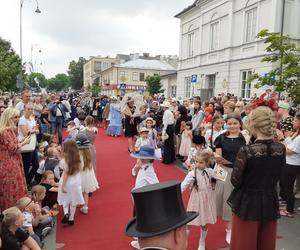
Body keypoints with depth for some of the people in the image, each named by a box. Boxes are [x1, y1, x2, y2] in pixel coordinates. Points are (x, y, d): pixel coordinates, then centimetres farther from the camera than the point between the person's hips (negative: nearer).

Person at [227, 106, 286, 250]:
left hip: (247, 203, -5)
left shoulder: (246, 151, -22)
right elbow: (273, 176, 8)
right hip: (271, 202, 5)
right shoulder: (281, 149, -5)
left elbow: (235, 181, -13)